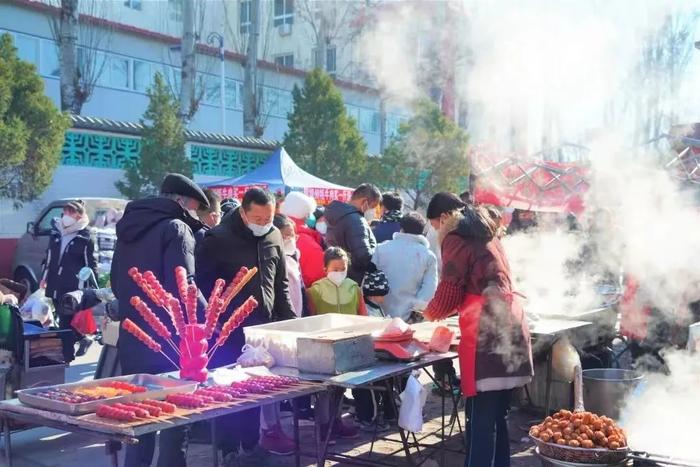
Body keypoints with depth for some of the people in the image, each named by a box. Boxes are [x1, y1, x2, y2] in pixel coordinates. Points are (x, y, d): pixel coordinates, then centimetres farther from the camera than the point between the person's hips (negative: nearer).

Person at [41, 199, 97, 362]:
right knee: (64, 319, 14)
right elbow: (49, 257, 19)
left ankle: (68, 357, 5)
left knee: (65, 321, -5)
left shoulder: (85, 237, -7)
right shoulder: (56, 233, 10)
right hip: (56, 285, 6)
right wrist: (45, 277, 17)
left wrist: (93, 287, -8)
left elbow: (91, 263, -6)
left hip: (73, 287, -6)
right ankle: (82, 338, 35)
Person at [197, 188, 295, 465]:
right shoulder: (218, 239, -9)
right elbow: (204, 287, -7)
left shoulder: (274, 237, 7)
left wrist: (289, 321, 9)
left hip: (263, 328, 5)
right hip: (229, 331, -5)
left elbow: (281, 284, 15)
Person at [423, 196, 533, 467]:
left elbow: (450, 291, -4)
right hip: (509, 322, 8)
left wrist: (431, 313, 15)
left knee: (481, 415, -6)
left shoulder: (456, 239, -2)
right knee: (498, 413, 14)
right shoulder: (487, 234, 23)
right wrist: (449, 311, 35)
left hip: (486, 329, -8)